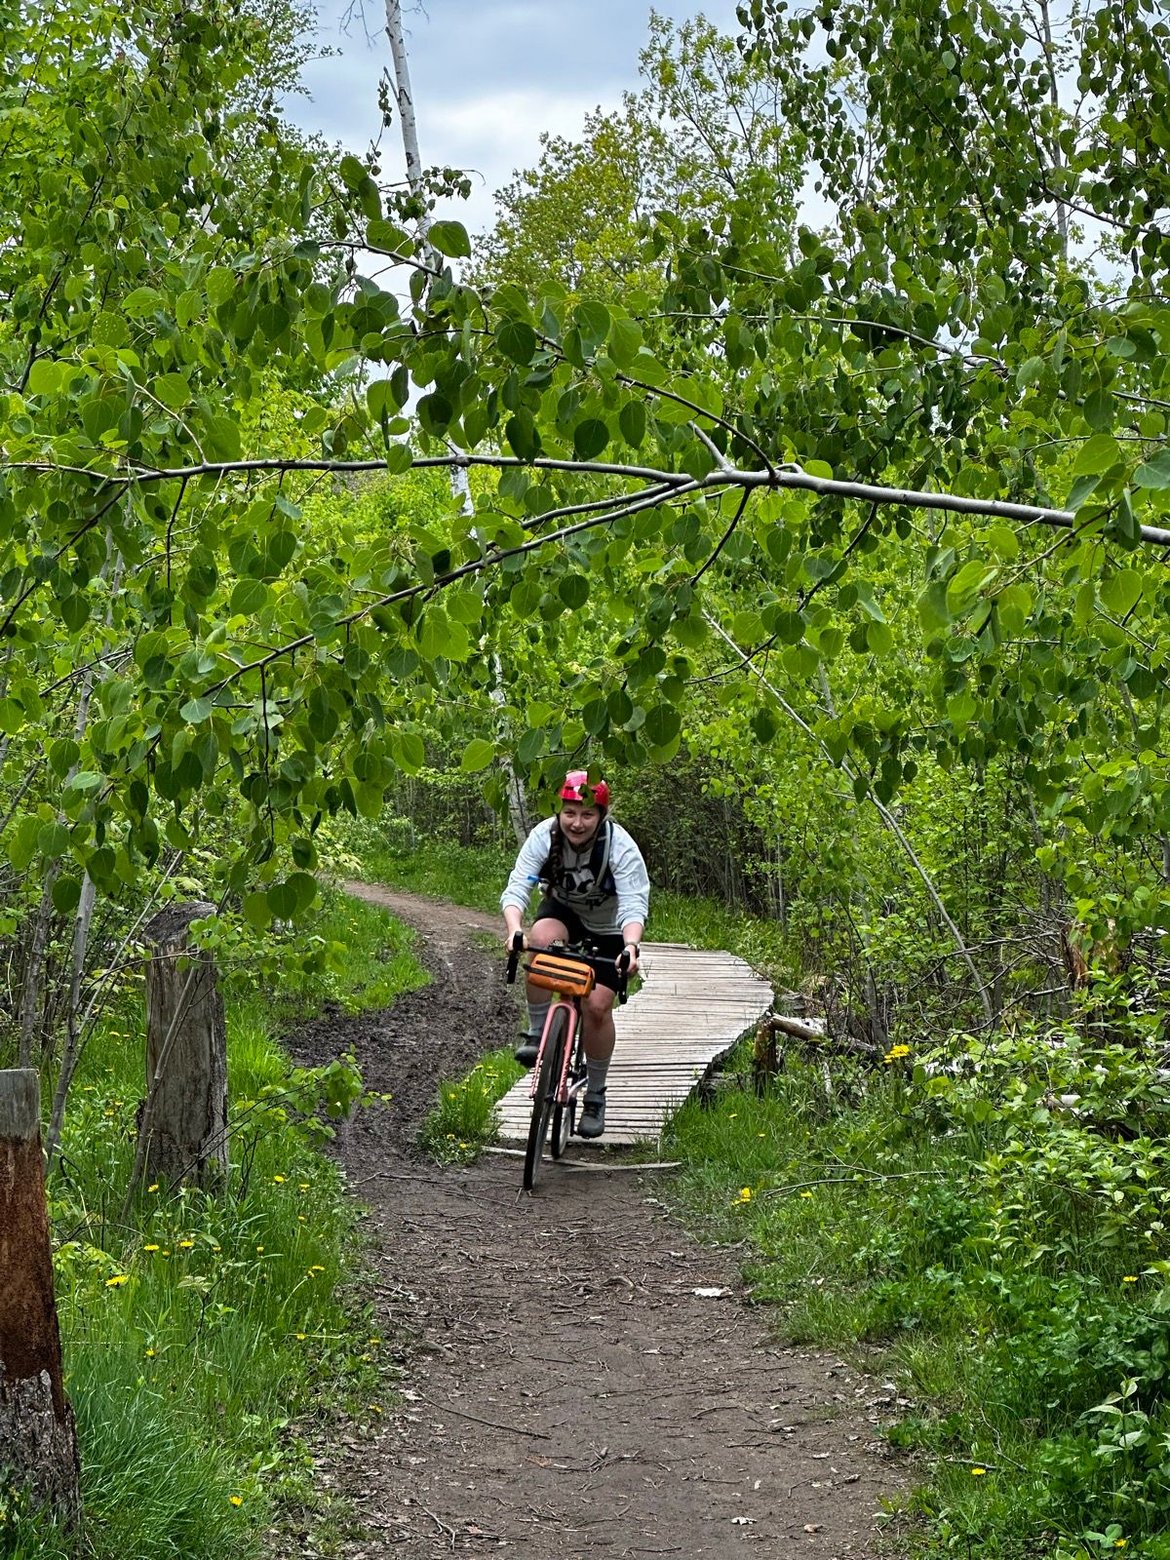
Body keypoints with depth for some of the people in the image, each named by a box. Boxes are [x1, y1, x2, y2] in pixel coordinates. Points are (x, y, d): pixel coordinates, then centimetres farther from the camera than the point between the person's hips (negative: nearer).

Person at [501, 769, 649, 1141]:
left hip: (608, 929, -1)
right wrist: (513, 929, -53)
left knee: (597, 1005, -13)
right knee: (542, 937, -34)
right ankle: (537, 1033, -19)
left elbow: (634, 905, -37)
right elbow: (516, 888, -33)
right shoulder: (545, 836, -25)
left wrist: (631, 947, -57)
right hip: (563, 910, 1)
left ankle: (595, 1096, 8)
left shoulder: (621, 847, -30)